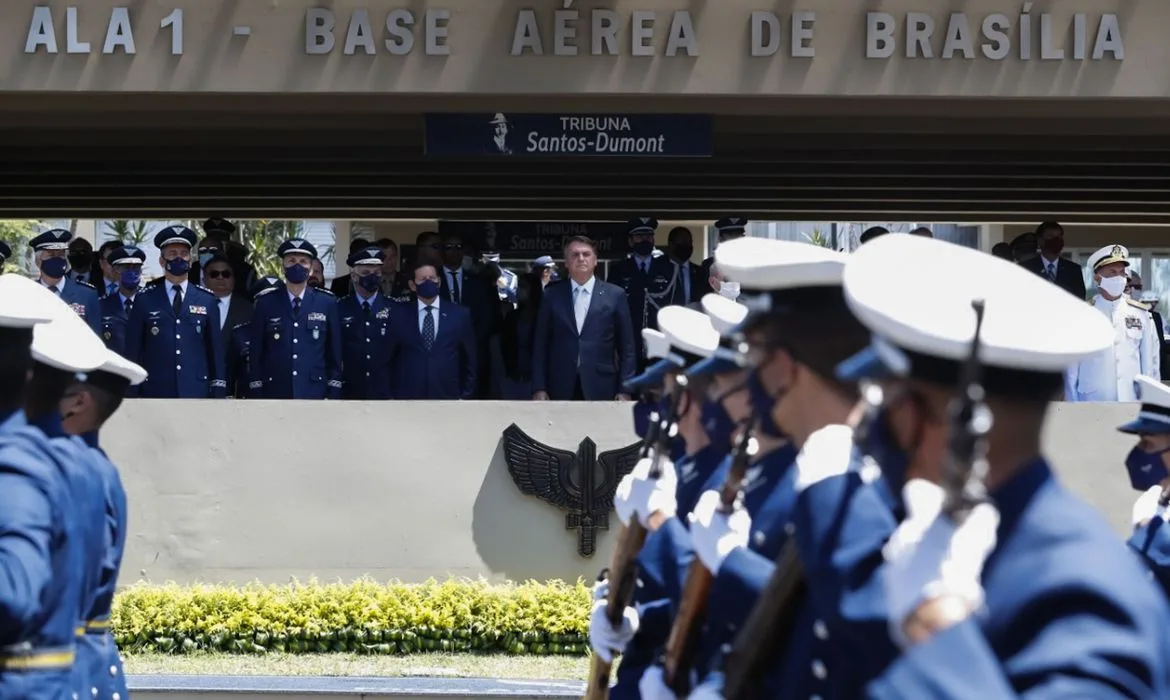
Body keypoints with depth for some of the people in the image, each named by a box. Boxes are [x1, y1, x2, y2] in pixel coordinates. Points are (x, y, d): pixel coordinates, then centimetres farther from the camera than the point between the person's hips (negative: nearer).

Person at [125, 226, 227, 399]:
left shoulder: (207, 301, 10)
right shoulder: (144, 301, 7)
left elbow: (216, 348, 10)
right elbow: (133, 351, 7)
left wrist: (218, 392, 5)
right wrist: (133, 393, 2)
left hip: (197, 391, 1)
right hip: (156, 393, -1)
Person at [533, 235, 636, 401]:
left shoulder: (615, 295, 6)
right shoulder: (552, 295, 9)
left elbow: (626, 347, 6)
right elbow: (540, 344, 9)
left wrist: (624, 390, -1)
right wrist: (539, 388, 1)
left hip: (600, 389, -1)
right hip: (561, 390, 1)